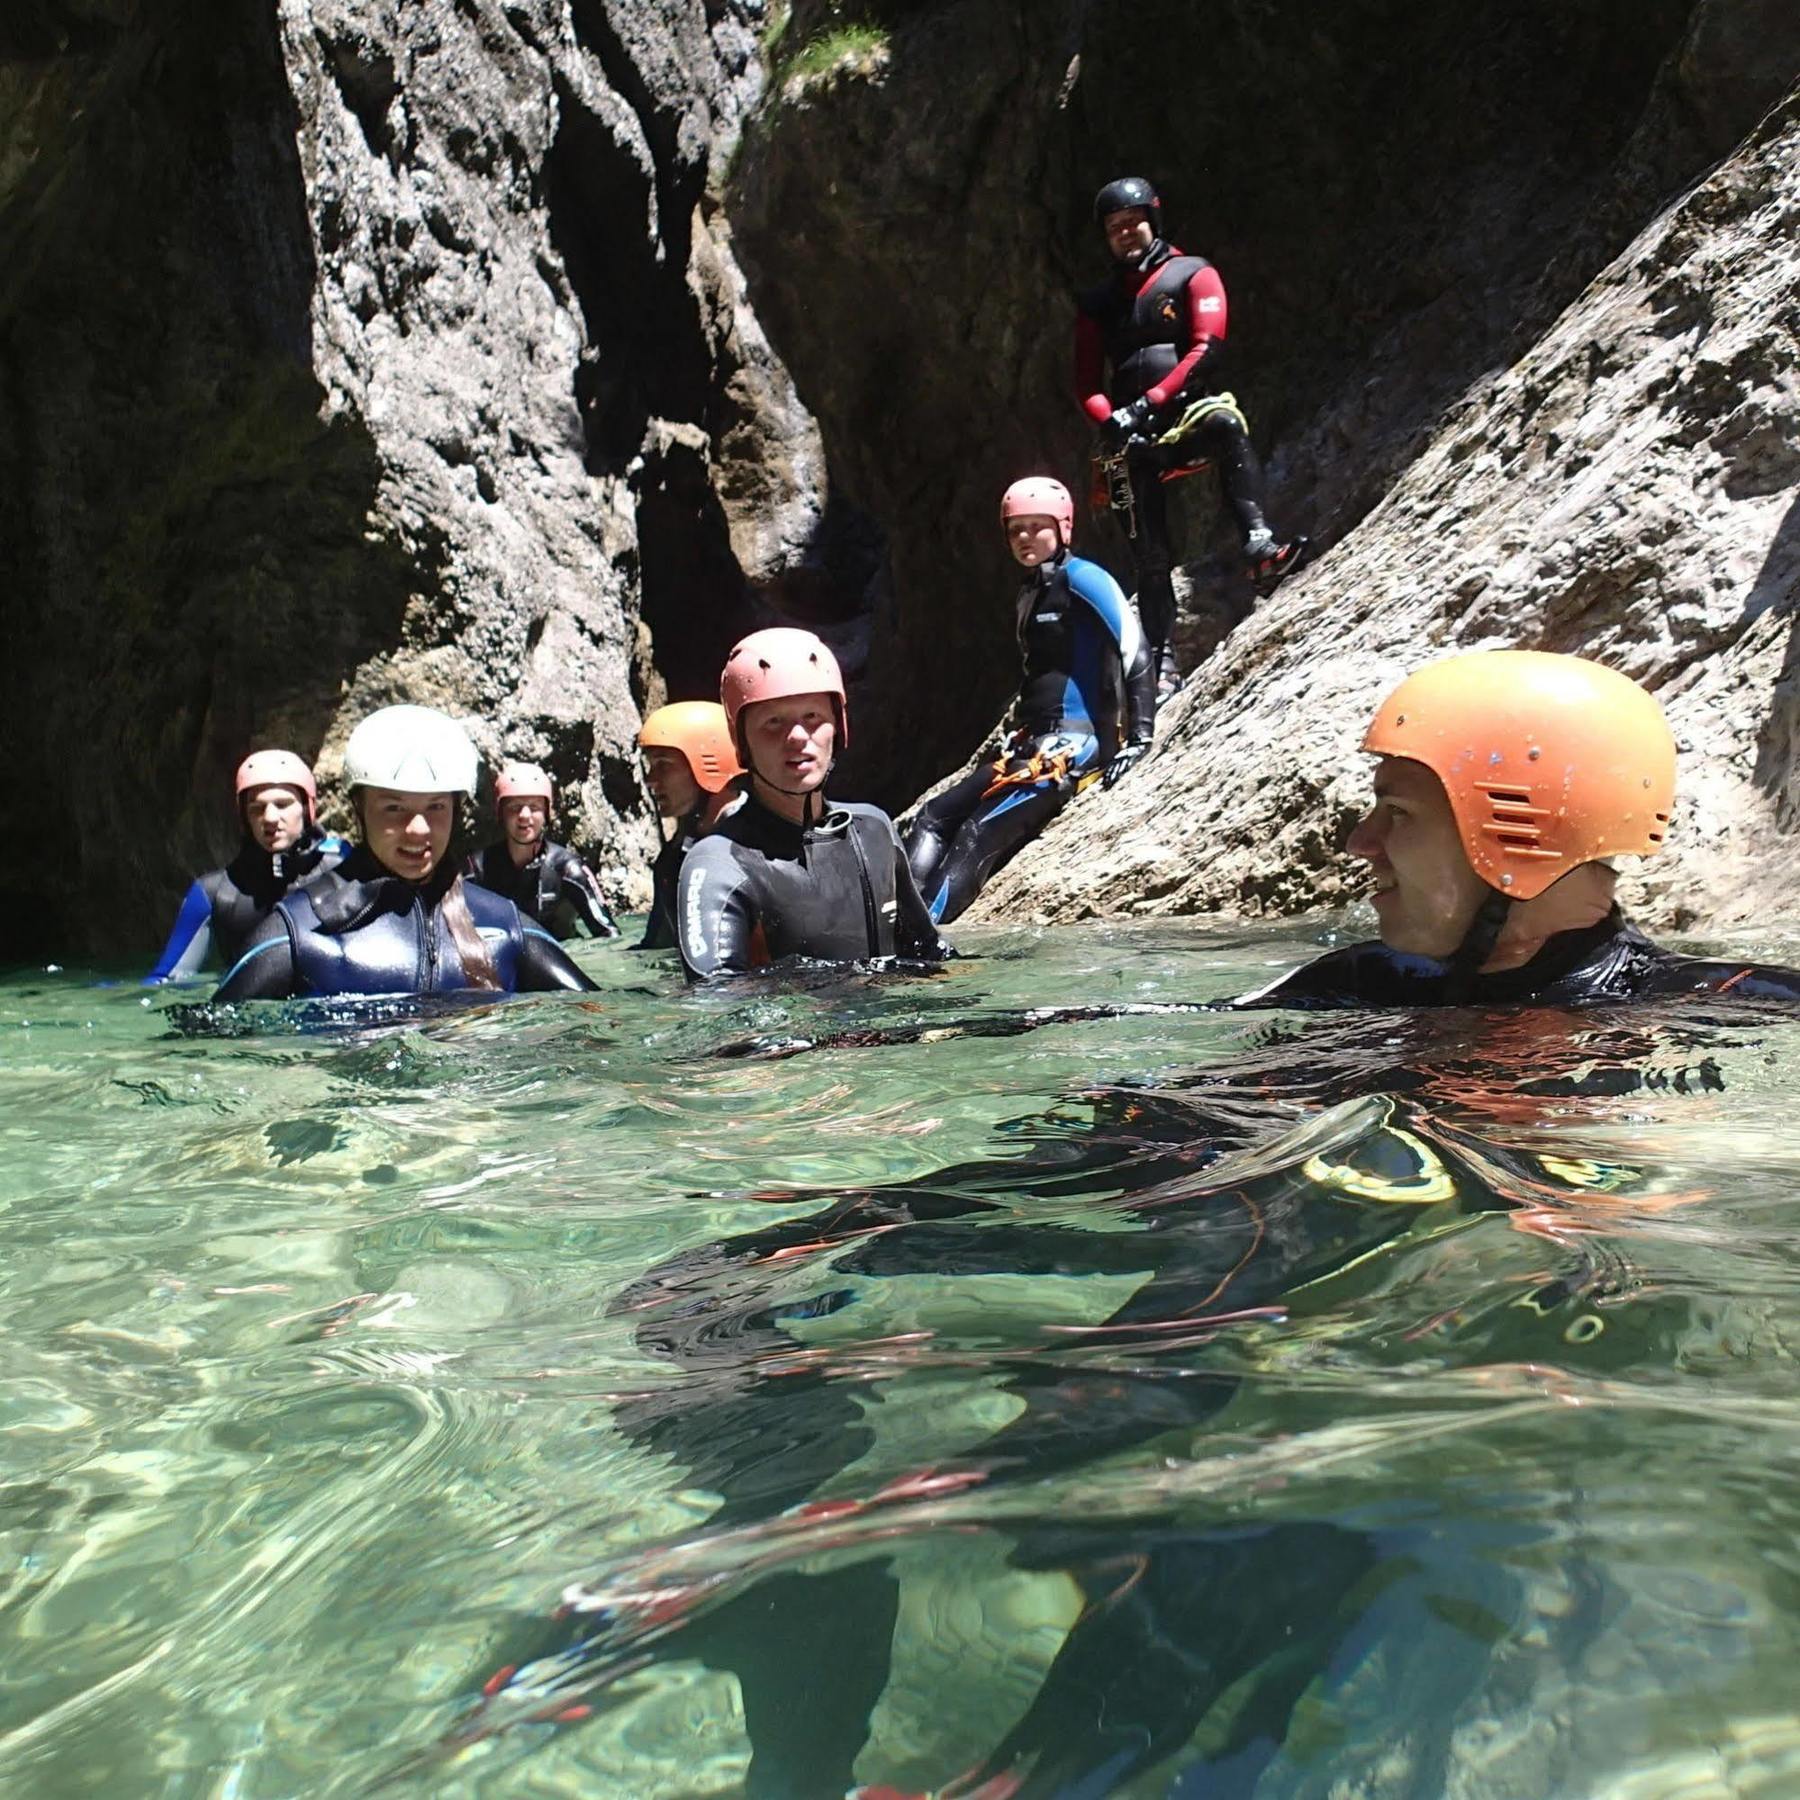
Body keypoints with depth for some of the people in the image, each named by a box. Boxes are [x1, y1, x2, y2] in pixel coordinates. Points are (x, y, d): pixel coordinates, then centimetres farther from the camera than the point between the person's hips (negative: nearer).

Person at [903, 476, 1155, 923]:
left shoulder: (1082, 579, -7)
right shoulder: (1030, 593, 19)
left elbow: (1137, 655, -14)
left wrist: (1139, 741, -18)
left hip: (1075, 743, -9)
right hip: (1032, 743, 9)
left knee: (979, 832, -21)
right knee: (934, 817, 1)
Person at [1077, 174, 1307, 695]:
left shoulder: (1194, 275, 6)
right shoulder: (1097, 304, 18)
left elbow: (1206, 349, -8)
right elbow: (1087, 384, 9)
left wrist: (1148, 403, -19)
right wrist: (1111, 422, -13)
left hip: (1191, 416, -3)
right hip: (1132, 439, 3)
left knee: (1227, 423, -38)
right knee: (1150, 558, -4)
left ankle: (1261, 546, -47)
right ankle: (1161, 663, 2)